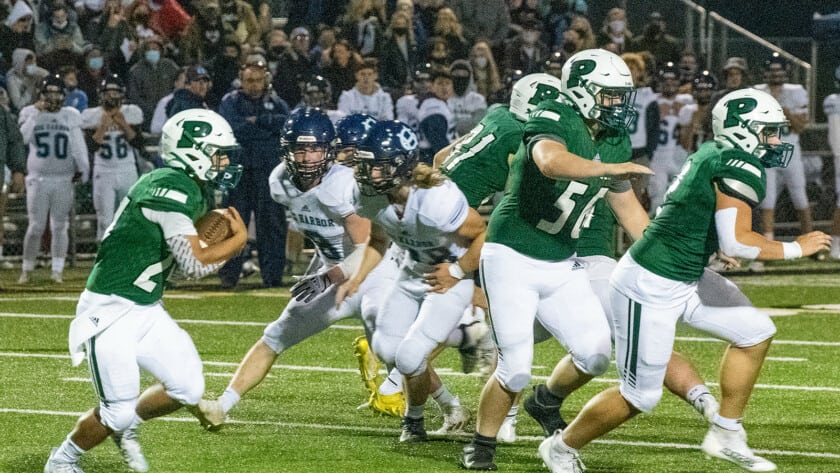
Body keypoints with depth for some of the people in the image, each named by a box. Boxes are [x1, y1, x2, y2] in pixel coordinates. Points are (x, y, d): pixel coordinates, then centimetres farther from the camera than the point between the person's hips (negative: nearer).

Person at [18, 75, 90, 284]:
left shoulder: (71, 116, 5)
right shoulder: (30, 114, 3)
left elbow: (78, 145, 4)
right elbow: (25, 137, -14)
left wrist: (82, 169, -4)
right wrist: (37, 112, -14)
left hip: (63, 180, 1)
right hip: (38, 179, -1)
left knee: (59, 227, 3)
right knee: (36, 227, -2)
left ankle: (57, 271, 9)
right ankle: (26, 270, 10)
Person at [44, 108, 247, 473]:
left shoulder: (190, 190, 8)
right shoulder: (171, 190, -23)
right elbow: (194, 263, -25)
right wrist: (238, 240, -11)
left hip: (145, 310, 9)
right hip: (110, 312, -9)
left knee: (188, 388, 4)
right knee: (119, 410, -6)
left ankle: (125, 427, 27)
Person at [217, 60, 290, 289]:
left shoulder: (276, 103, 13)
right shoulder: (231, 102, 8)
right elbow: (233, 129, -10)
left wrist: (257, 121, -10)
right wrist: (268, 127, -8)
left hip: (269, 171, 1)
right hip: (239, 168, -1)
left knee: (272, 222, 1)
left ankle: (273, 274, 5)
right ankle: (228, 274, 2)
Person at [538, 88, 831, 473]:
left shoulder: (712, 153, 8)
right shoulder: (741, 168, -19)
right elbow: (735, 243, -25)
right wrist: (795, 249, -14)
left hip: (680, 282, 10)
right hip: (650, 287, -10)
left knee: (755, 333, 12)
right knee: (640, 396, 2)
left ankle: (726, 434, 21)